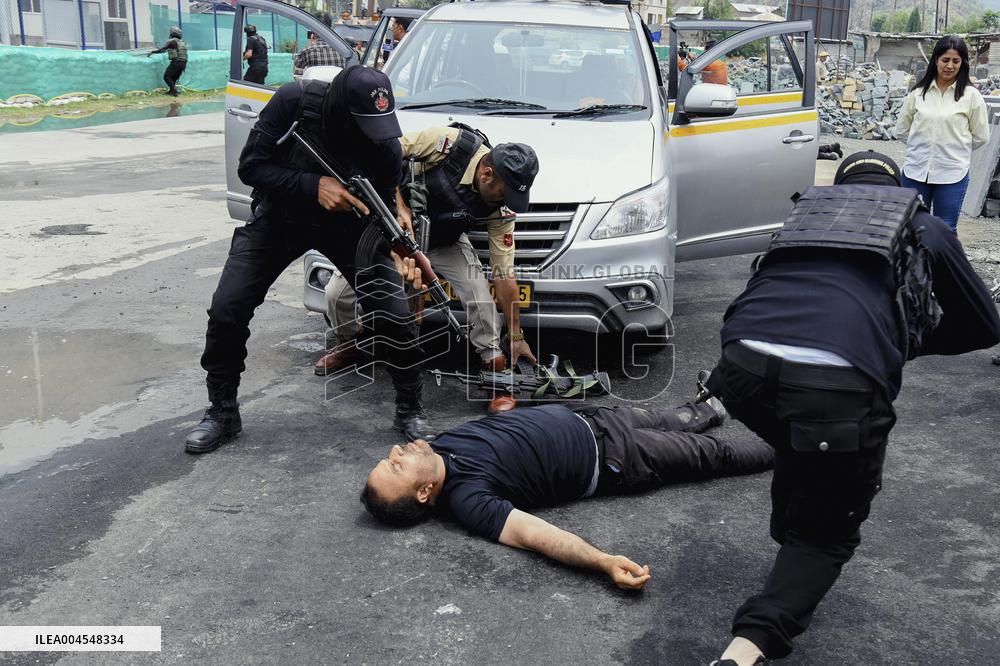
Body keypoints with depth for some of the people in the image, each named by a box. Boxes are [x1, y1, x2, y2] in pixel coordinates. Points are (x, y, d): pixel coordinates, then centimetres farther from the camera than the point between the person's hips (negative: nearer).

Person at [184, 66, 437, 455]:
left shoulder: (386, 146, -23)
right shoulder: (294, 102, -27)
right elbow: (250, 166, -22)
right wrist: (313, 186, -35)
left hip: (346, 221, 0)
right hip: (279, 216, 0)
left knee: (394, 313, -14)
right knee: (226, 309, -10)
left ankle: (410, 411, 7)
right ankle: (222, 412, 12)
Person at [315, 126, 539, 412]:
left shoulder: (499, 209, -21)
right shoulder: (449, 141, -31)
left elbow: (504, 275, -15)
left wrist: (517, 337, -13)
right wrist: (400, 205, -33)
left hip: (445, 245, 1)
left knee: (480, 300, -23)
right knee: (337, 293, -9)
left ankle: (495, 363, 0)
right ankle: (350, 346, 23)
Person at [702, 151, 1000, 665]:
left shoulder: (806, 211, 34)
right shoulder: (923, 228, 28)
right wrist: (910, 340, 49)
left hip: (744, 366, 4)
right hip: (839, 385, -3)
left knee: (798, 445, 38)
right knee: (827, 532, 15)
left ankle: (788, 541, 47)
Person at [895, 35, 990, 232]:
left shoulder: (971, 96, -2)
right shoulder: (918, 92, 3)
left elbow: (980, 136, 3)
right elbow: (902, 129, 10)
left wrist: (956, 148, 7)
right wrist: (922, 145, 6)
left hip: (952, 174, -2)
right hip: (916, 171, 2)